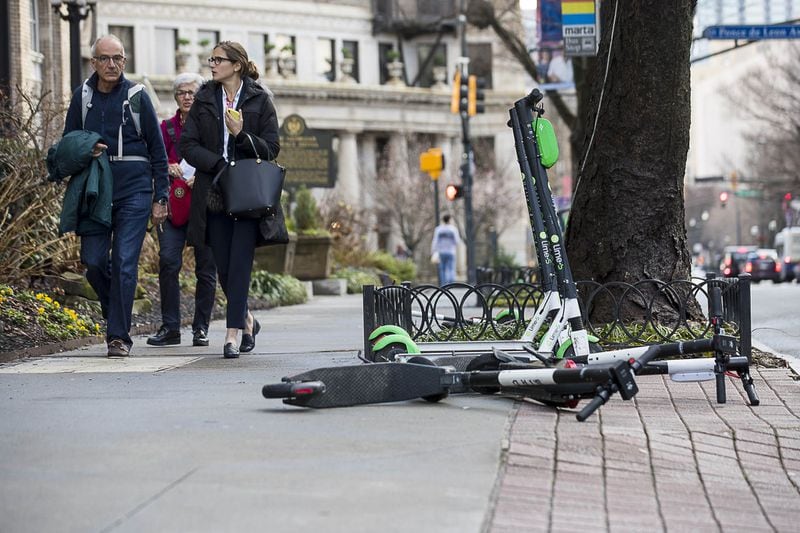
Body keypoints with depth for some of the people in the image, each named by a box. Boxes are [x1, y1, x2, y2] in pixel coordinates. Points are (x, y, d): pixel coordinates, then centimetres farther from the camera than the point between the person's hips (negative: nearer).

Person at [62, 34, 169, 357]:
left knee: (125, 262, -9)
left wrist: (160, 198, 2)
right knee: (93, 261, -3)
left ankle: (118, 335, -4)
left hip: (134, 189, -3)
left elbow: (157, 149, 5)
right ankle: (117, 314, 23)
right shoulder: (83, 97, 8)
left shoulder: (136, 97, 1)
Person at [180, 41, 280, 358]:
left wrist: (242, 135, -16)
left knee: (239, 264, -10)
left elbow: (271, 149, 0)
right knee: (223, 268, 5)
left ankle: (232, 335, -11)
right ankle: (247, 320, 27)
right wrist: (220, 165, -11)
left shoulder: (260, 100, 2)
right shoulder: (204, 100, 9)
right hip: (213, 195, 3)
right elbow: (188, 145, 3)